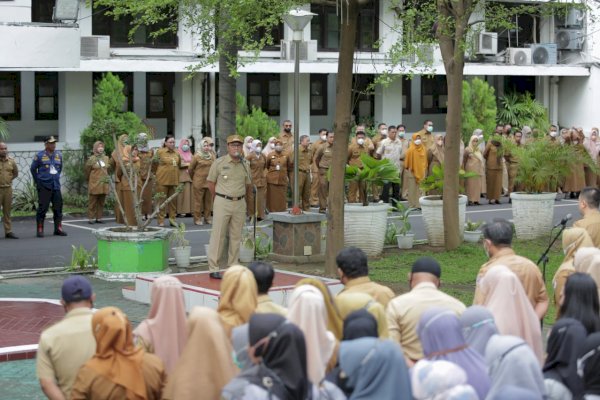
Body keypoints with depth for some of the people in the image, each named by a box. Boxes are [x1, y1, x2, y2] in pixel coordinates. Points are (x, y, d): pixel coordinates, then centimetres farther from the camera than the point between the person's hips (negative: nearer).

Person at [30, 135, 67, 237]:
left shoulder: (59, 155, 9)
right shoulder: (39, 156, -4)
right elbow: (33, 169, 5)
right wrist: (38, 181, 10)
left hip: (56, 186, 5)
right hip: (44, 187, -5)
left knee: (58, 207, 6)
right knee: (42, 208, -4)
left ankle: (58, 228, 14)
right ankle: (40, 230, 2)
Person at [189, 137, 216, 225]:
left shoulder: (213, 155, 4)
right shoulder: (197, 156, -7)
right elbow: (191, 169, 3)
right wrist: (193, 178, 12)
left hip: (210, 181, 4)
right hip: (199, 182, -4)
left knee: (208, 200, 8)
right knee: (198, 201, 1)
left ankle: (207, 217, 18)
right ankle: (197, 219, 7)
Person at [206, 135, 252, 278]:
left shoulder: (245, 165, 8)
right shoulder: (219, 162, -3)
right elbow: (210, 182, 3)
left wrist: (239, 196, 14)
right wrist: (217, 198, 8)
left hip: (240, 204, 4)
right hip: (222, 202, -4)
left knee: (236, 237, 8)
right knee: (218, 235, -3)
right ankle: (213, 268, 0)